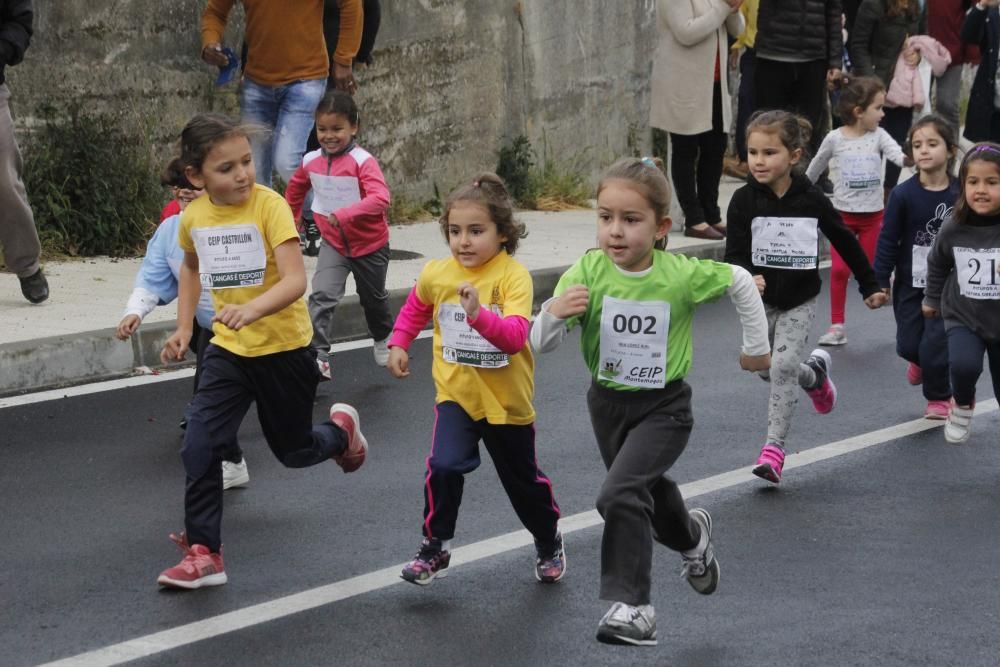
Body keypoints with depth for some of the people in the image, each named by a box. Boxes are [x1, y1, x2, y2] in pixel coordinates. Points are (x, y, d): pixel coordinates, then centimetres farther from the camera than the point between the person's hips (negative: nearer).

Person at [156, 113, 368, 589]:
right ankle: (203, 553, -3)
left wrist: (253, 308, -48)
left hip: (283, 348, -3)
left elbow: (295, 280, -30)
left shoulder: (269, 206, -20)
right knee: (199, 447, -12)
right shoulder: (194, 217, -4)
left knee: (293, 451, 14)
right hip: (228, 349, 4)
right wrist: (184, 327, 10)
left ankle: (341, 430, 48)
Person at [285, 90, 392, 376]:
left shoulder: (362, 161, -23)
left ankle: (382, 339, 49)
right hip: (333, 244, 2)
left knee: (373, 298, 20)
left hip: (369, 243, -2)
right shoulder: (310, 161, -7)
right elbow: (295, 189, 15)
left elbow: (380, 198, -36)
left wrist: (345, 214, -45)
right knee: (321, 297, -18)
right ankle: (318, 357, -21)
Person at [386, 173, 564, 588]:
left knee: (523, 480, 16)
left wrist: (479, 314, -48)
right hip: (456, 394, 2)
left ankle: (549, 545, 43)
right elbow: (416, 308, 18)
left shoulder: (512, 276, -21)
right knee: (443, 466, -22)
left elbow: (516, 337, -35)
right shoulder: (437, 274, -7)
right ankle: (435, 548, -4)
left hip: (507, 400, -2)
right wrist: (398, 344, 9)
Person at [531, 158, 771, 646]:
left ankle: (632, 607, -14)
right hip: (608, 404, 4)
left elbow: (740, 281, -1)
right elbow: (541, 344, -20)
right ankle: (692, 538, 57)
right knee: (649, 492, 24)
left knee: (620, 494, -24)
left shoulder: (681, 275, -21)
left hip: (664, 407, -4)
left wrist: (758, 346, 7)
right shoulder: (586, 273, -18)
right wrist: (554, 313, -41)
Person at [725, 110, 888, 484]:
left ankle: (774, 446, -9)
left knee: (784, 365, -16)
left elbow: (846, 242, 4)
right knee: (767, 369, 9)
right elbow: (734, 253, -12)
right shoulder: (744, 200, -11)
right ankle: (815, 373, 42)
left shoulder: (811, 200, -10)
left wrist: (870, 286, 11)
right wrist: (747, 278, -35)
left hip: (799, 301, -2)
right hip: (761, 299, 2)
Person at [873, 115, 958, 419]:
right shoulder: (903, 195, -12)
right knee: (908, 345, 7)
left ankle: (938, 397, 21)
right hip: (910, 283, 1)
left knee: (934, 346, -5)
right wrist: (880, 282, -11)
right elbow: (888, 242, -8)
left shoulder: (960, 194, -9)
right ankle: (922, 360, 45)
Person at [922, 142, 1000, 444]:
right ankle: (962, 405, 9)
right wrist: (931, 299, 21)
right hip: (963, 317, 0)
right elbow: (937, 264, 9)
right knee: (964, 364, -24)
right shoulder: (953, 229, -12)